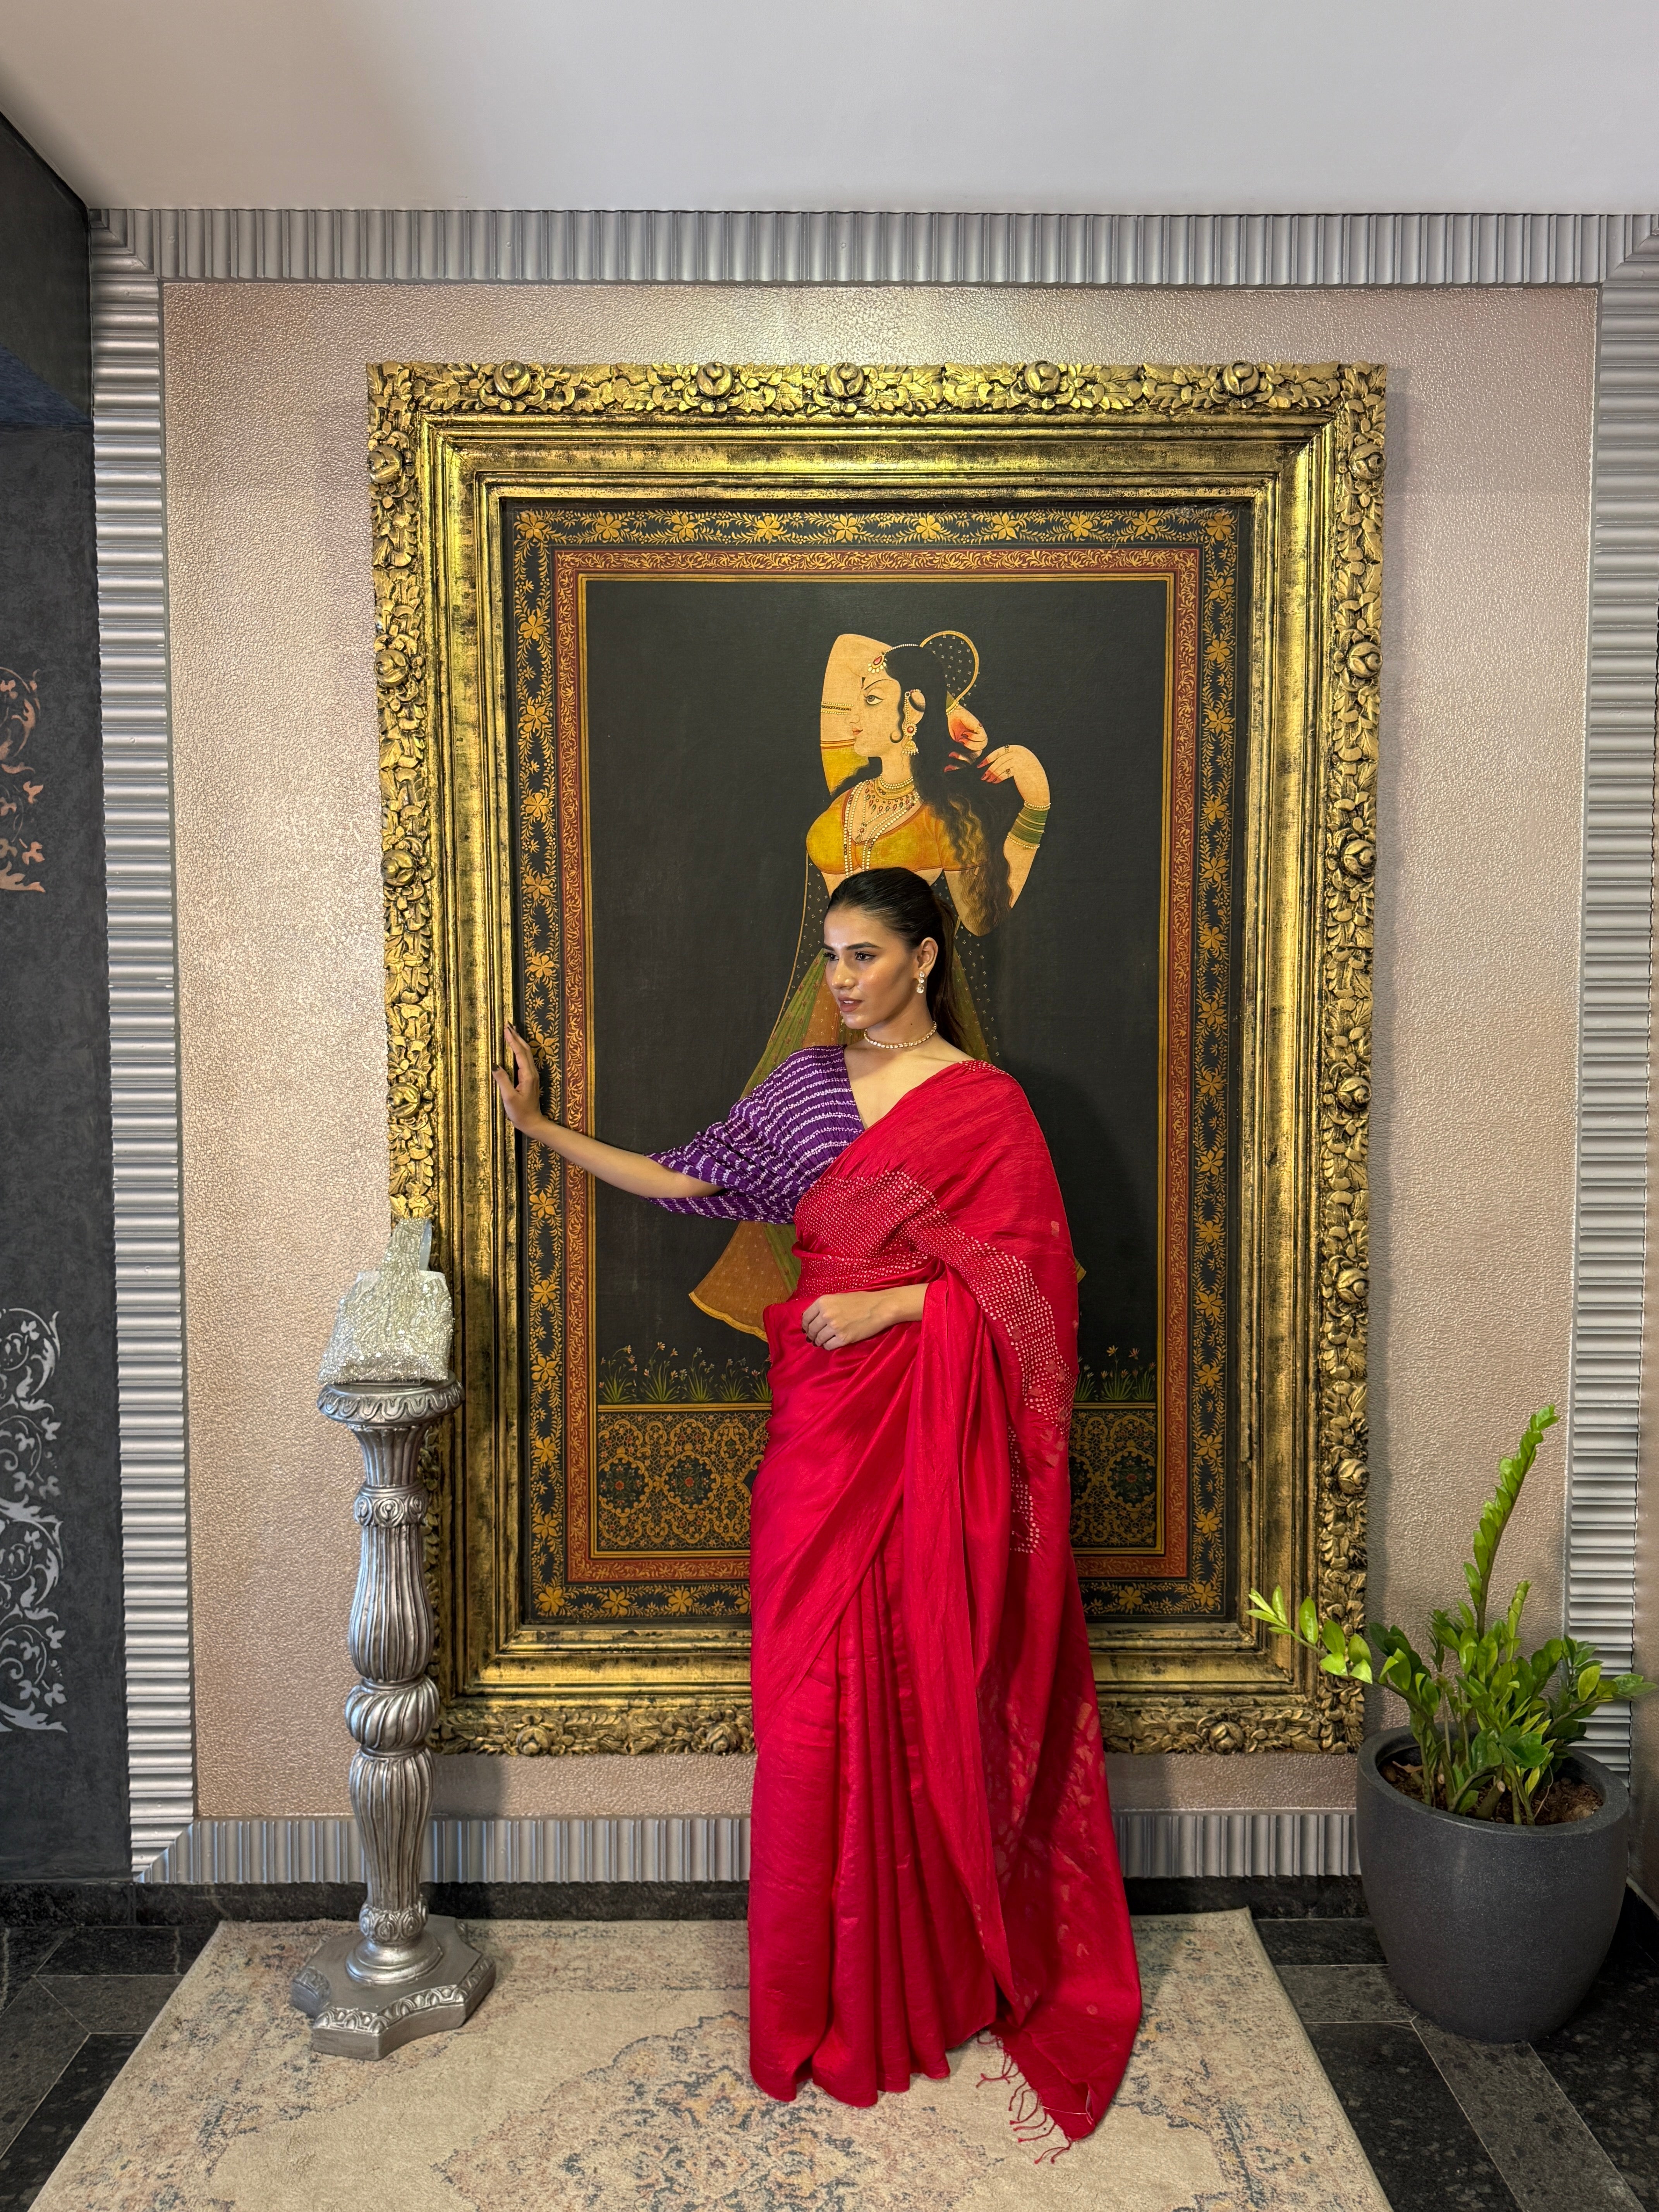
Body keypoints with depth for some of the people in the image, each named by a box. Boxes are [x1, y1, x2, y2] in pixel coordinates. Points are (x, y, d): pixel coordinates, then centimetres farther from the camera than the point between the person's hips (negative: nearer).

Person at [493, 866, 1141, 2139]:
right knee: (820, 1693, 6)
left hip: (940, 1432, -4)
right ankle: (839, 1992, 24)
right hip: (826, 1418, 4)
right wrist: (541, 1128, 13)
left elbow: (1027, 1277, -7)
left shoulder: (987, 1104, -4)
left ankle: (951, 1965, 27)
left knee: (936, 1691, 5)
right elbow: (687, 1183, 11)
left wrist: (894, 1303, -16)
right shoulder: (805, 1088, 9)